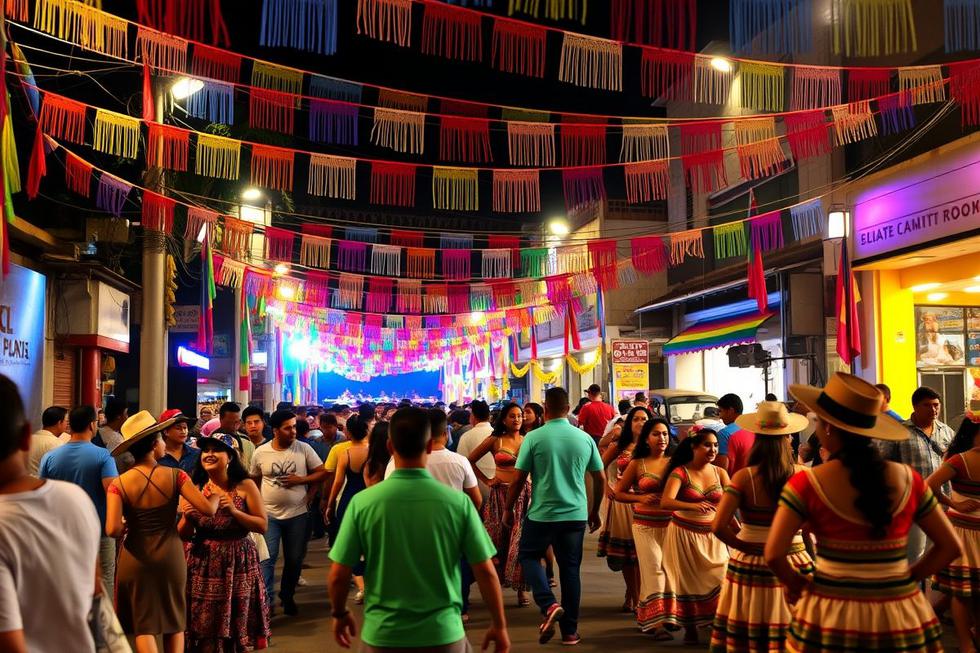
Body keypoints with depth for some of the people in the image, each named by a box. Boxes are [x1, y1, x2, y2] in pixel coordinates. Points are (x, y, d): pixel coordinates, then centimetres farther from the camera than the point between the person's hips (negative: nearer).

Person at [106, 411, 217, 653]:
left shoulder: (119, 484, -11)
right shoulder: (175, 476, -12)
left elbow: (112, 530, -19)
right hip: (170, 556, 0)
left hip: (136, 558, 0)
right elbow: (207, 509, -17)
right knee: (175, 619, 18)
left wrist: (127, 528, 3)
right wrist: (216, 496, 4)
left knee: (144, 624, 10)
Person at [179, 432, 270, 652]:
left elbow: (263, 525, -6)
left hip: (238, 563, -1)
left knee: (238, 626, 7)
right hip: (203, 565, 1)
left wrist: (235, 512, -18)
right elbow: (184, 535, 5)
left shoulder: (245, 486, -4)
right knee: (205, 627, 5)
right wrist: (188, 518, -15)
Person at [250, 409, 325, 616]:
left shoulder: (304, 449, -5)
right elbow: (253, 480, 12)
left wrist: (301, 480, -16)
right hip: (269, 514, -1)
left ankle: (287, 597, 29)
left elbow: (322, 473, -2)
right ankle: (266, 600, 1)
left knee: (294, 559, 11)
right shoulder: (261, 452, -2)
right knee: (267, 558, -6)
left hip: (297, 514, 1)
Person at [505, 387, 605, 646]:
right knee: (570, 568, 13)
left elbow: (519, 478, -7)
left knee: (529, 555, 17)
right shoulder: (585, 438, 2)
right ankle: (570, 631, 17)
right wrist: (594, 511, 21)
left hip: (542, 513, -3)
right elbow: (600, 479, 8)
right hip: (576, 515, 3)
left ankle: (549, 605, -5)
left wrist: (508, 509, 7)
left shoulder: (534, 437, -8)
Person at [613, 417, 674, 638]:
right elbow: (619, 493, 4)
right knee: (654, 570, -8)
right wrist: (641, 498, -12)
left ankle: (645, 615, 24)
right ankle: (657, 622, -7)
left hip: (669, 524, 3)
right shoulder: (637, 464, 0)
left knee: (667, 569, 6)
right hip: (645, 525, -3)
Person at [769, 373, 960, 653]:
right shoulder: (908, 479, -2)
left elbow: (773, 554, -17)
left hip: (832, 615, -2)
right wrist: (907, 578, 8)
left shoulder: (807, 483, -12)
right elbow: (950, 546, 4)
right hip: (900, 616, 3)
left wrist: (794, 583, 0)